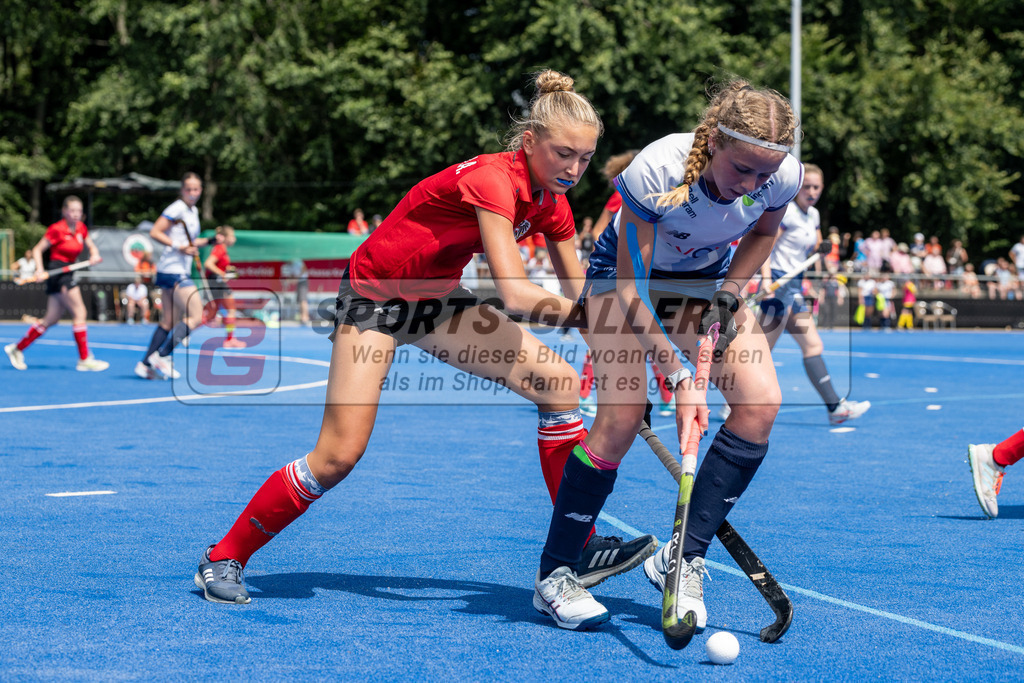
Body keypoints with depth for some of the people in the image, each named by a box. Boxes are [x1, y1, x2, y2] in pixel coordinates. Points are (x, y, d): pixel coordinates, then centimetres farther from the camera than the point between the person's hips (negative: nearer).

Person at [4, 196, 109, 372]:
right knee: (79, 313, -12)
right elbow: (37, 250, -7)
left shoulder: (81, 228, 8)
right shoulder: (56, 229, -12)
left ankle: (17, 348, 21)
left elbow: (91, 246, 18)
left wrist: (94, 255, -5)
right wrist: (39, 270, -20)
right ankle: (84, 360, -10)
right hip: (57, 270, -8)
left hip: (68, 272, 8)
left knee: (51, 319, 10)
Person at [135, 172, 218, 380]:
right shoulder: (177, 209, -10)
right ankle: (161, 356, -13)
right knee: (196, 317, -14)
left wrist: (208, 241, 11)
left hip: (180, 271, 10)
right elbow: (155, 232, -16)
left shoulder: (194, 211, 16)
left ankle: (146, 364, 14)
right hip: (173, 271, -10)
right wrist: (179, 247, -24)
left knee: (169, 322, 11)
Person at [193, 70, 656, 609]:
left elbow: (577, 294, 1)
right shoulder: (492, 179, -31)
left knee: (559, 383, -6)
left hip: (436, 298, 8)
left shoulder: (551, 203, -6)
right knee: (338, 455, -14)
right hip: (373, 296, -8)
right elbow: (514, 293, -40)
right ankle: (224, 558, 5)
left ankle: (578, 551, 1)